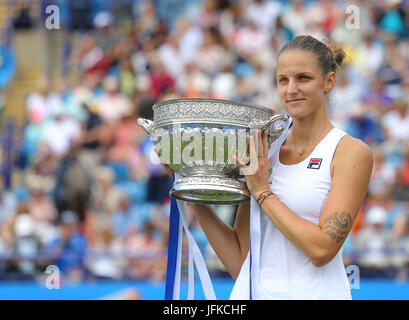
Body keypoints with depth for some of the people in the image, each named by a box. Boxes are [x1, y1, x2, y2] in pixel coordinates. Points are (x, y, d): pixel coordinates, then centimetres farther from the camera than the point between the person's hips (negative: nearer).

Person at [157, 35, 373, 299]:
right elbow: (239, 262, 8)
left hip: (314, 293, -4)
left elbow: (322, 249, -13)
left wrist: (262, 192, -8)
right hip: (252, 292, 4)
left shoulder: (351, 152, -3)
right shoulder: (262, 153, 8)